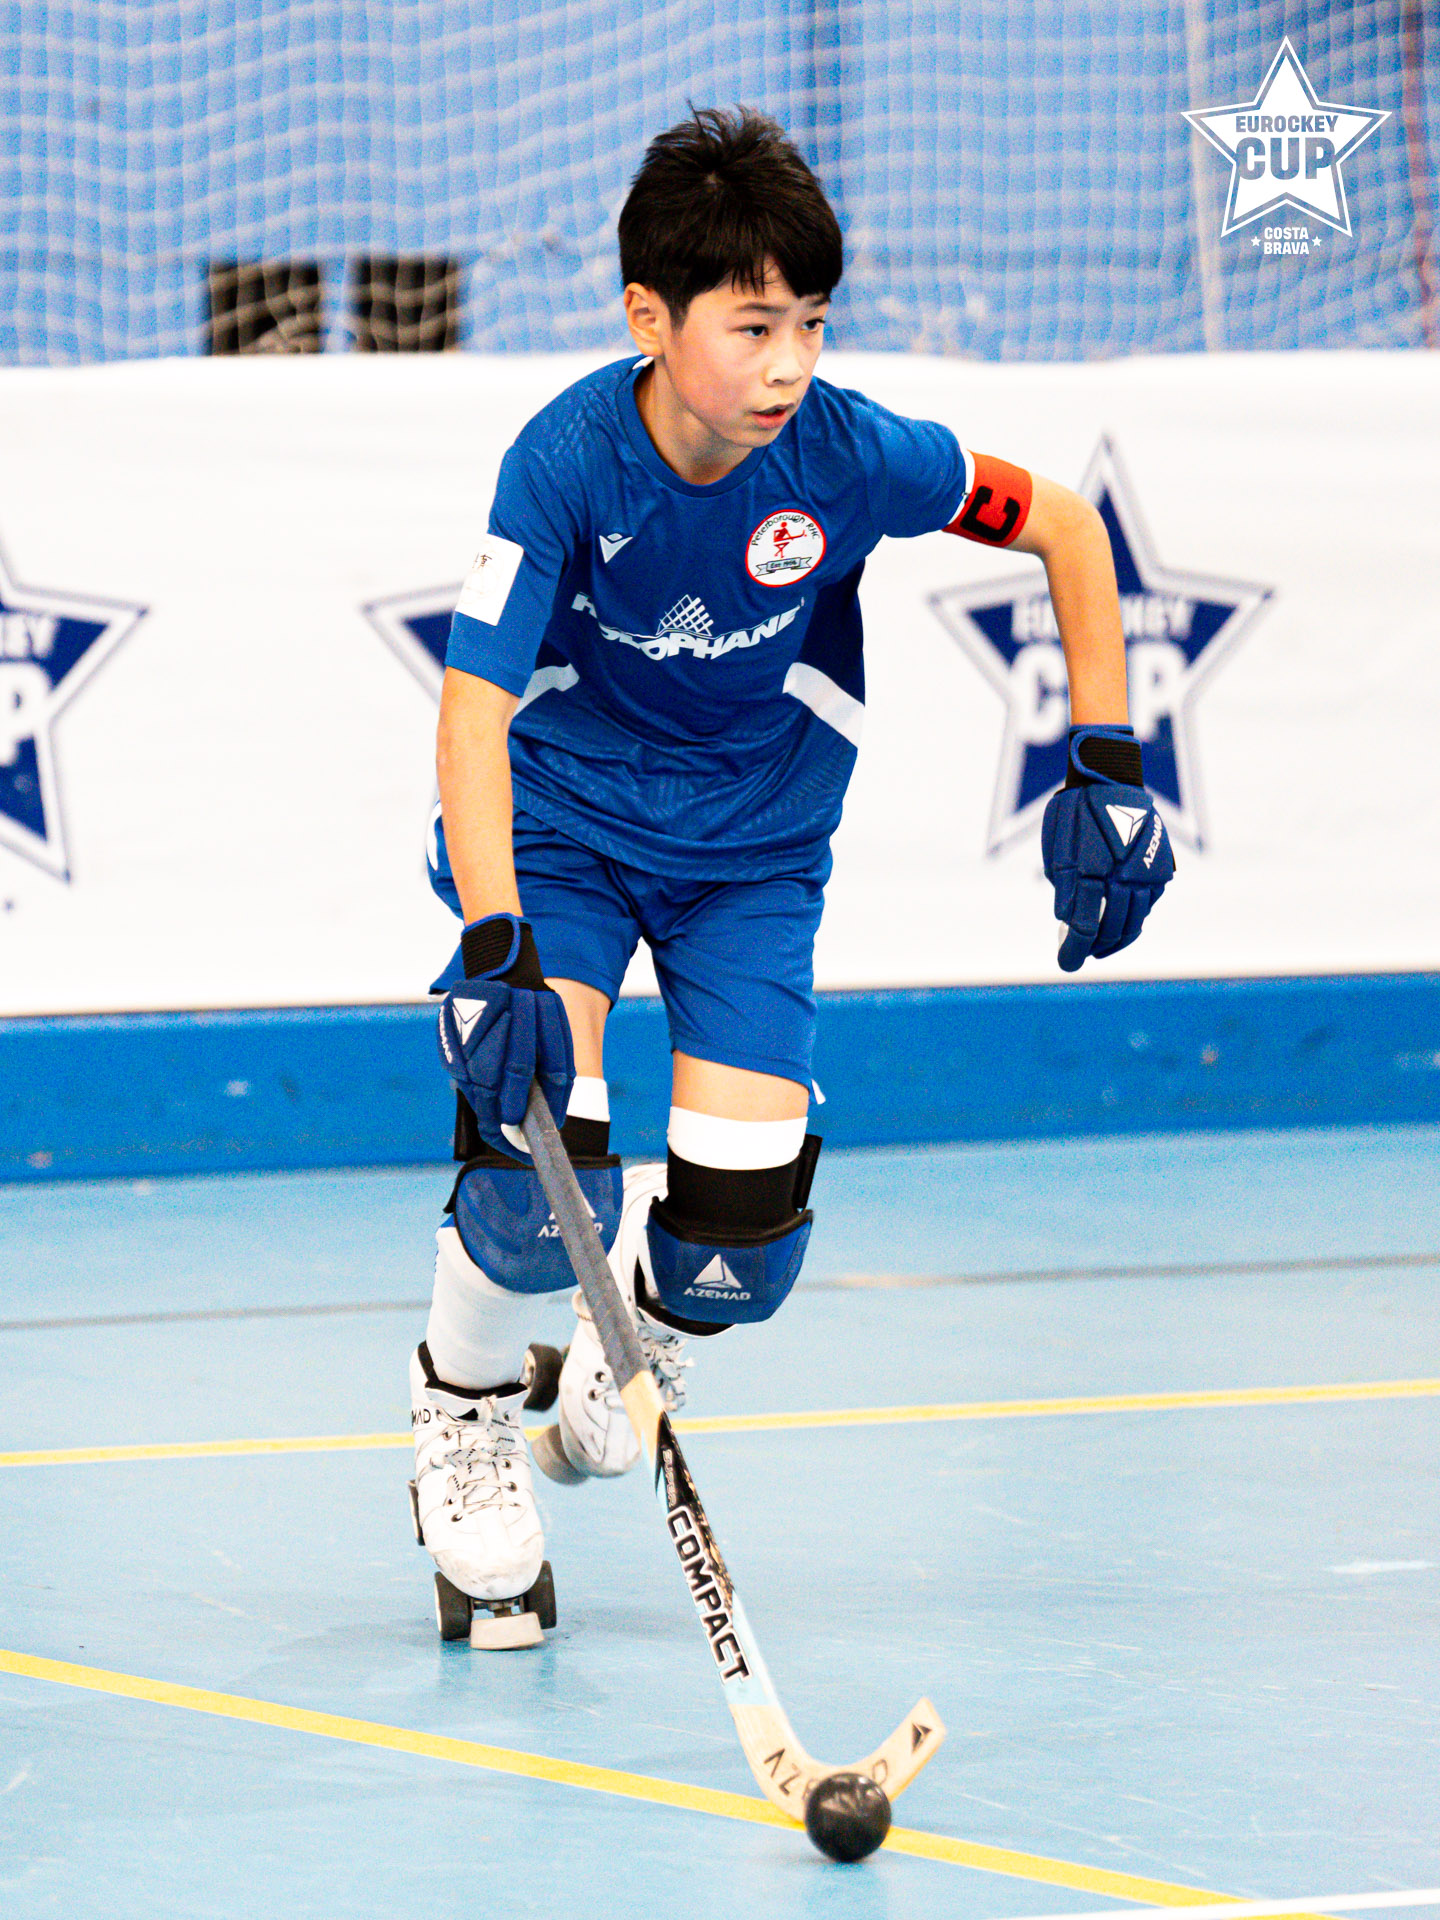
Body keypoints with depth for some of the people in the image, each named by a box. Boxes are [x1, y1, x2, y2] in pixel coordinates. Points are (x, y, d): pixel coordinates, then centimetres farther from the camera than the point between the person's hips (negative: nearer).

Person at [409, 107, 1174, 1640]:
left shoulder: (847, 454, -21)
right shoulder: (568, 460, -26)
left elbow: (1064, 528, -5)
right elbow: (472, 707, -30)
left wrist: (1105, 766, -10)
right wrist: (494, 950, -41)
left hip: (755, 843, 2)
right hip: (560, 819, -2)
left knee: (742, 1223, -11)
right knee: (538, 1161, -22)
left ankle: (645, 1329, 27)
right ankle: (463, 1401, 11)